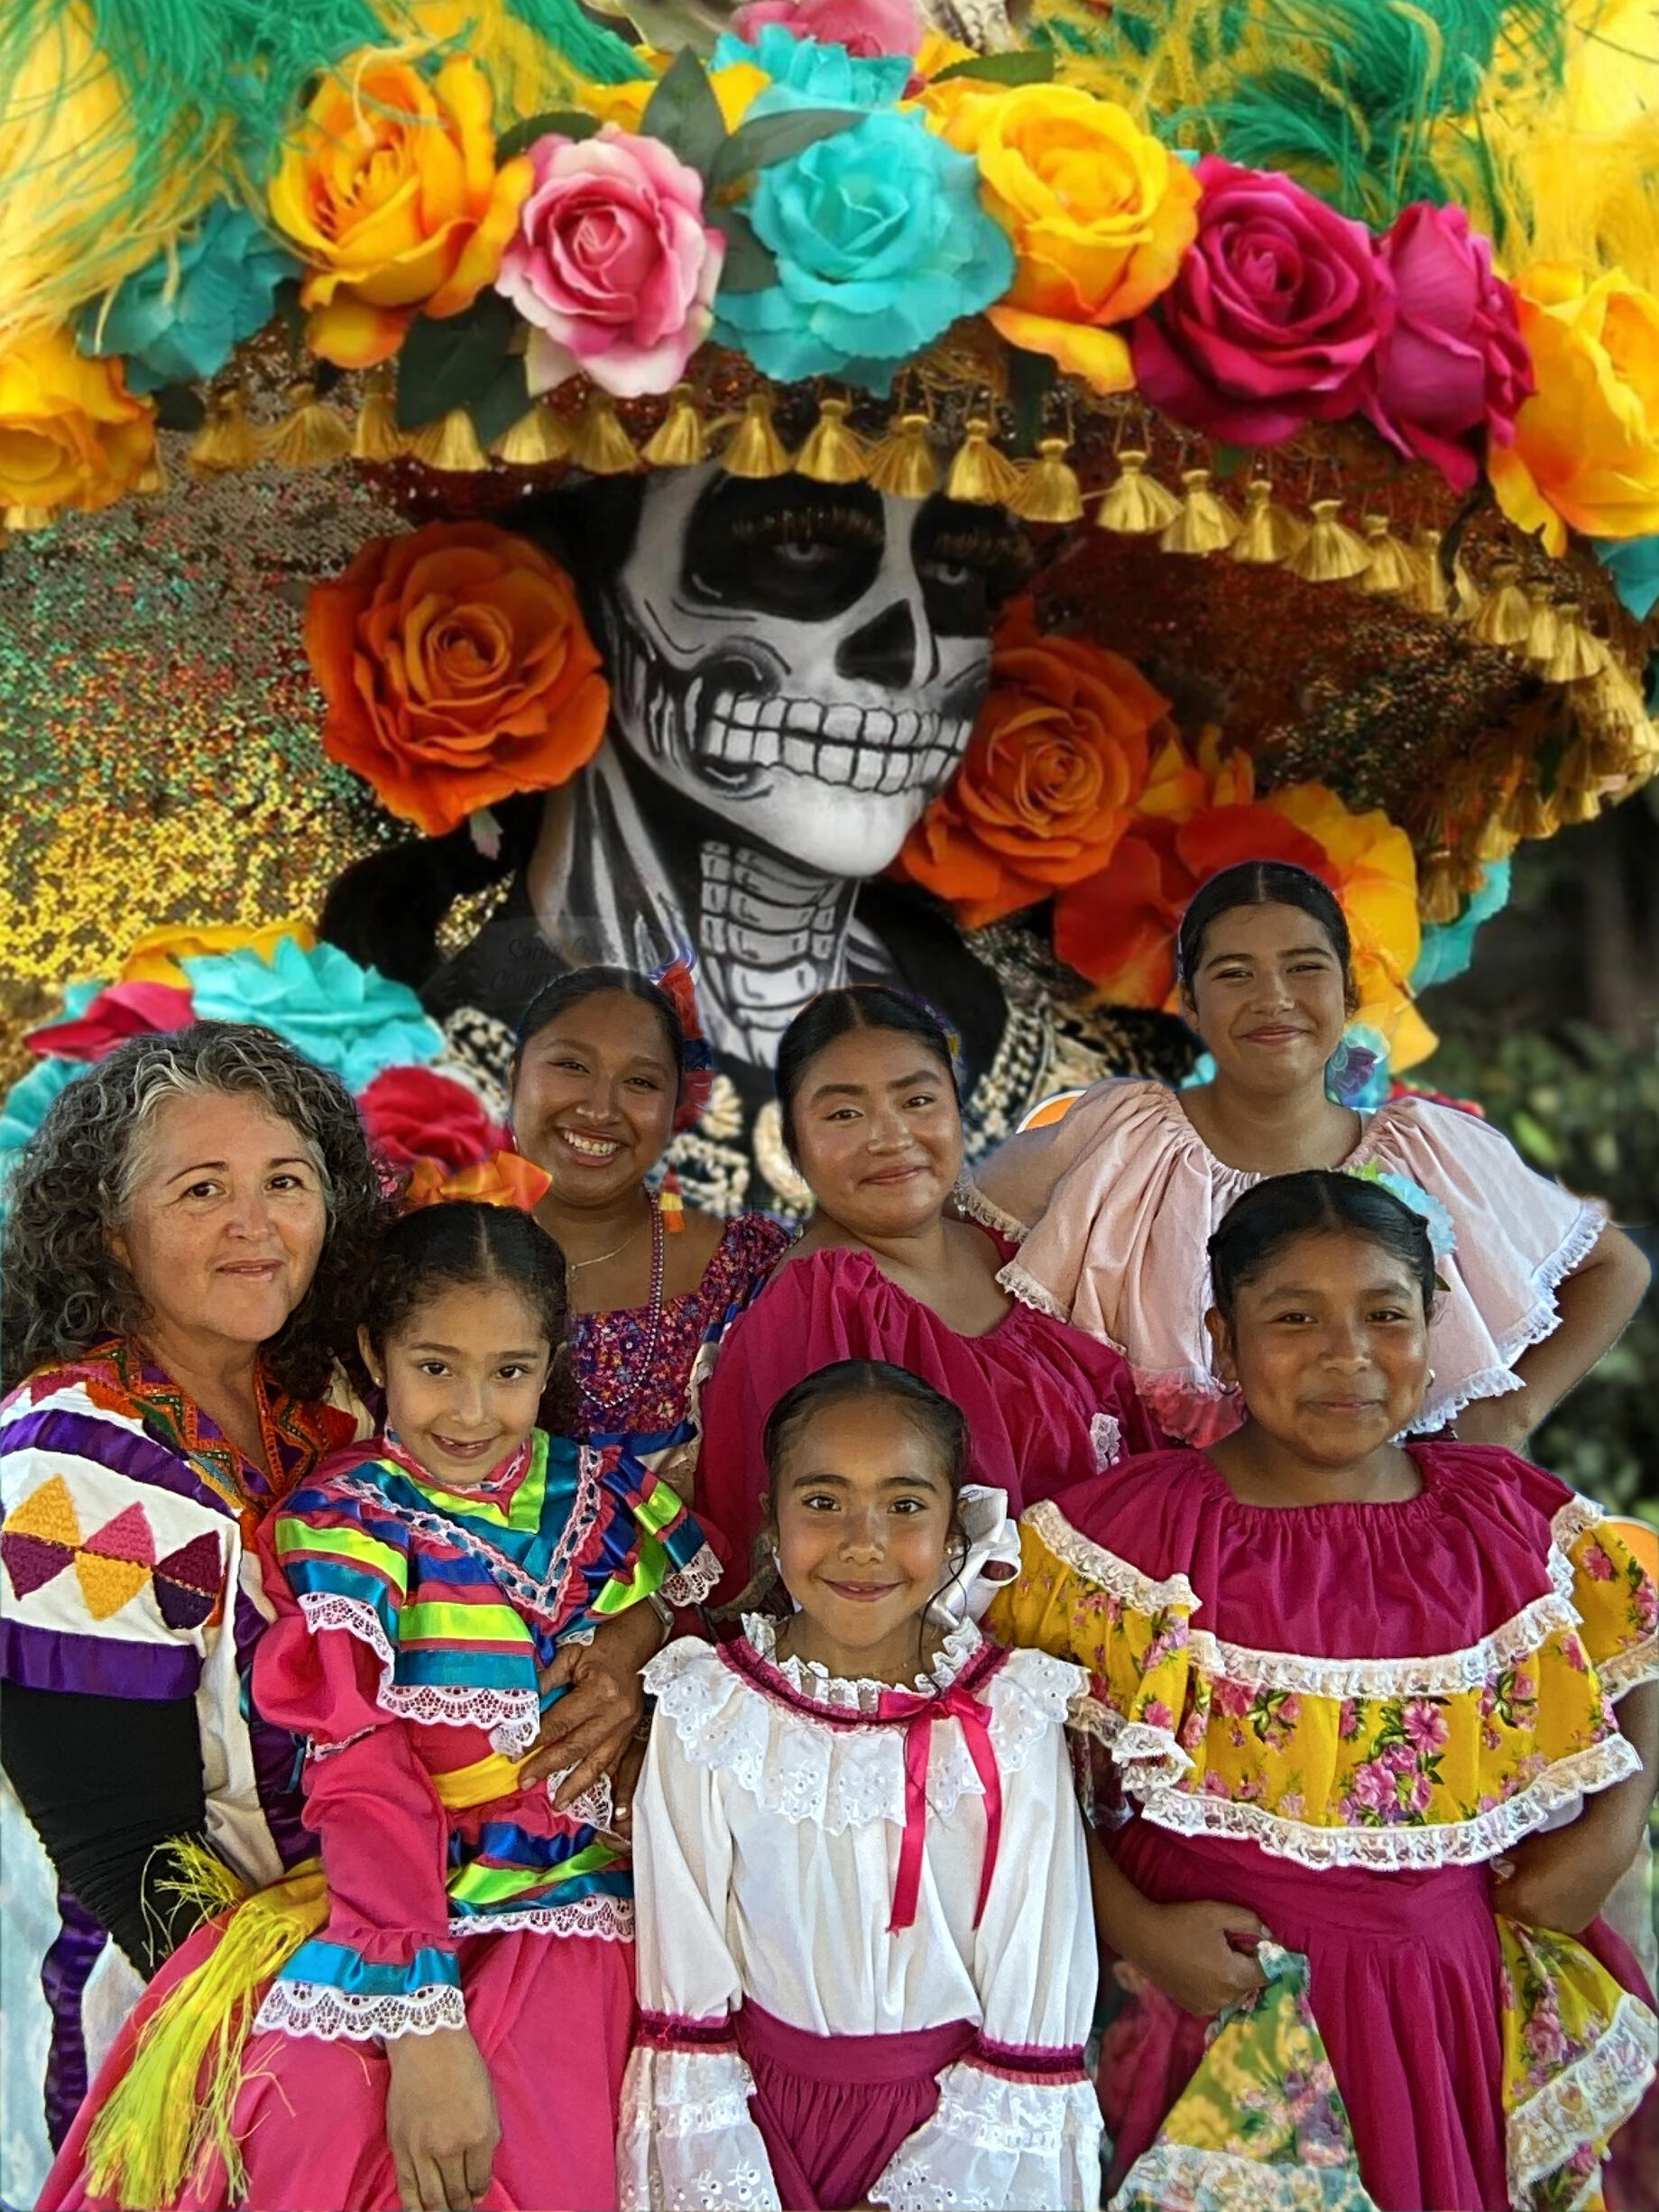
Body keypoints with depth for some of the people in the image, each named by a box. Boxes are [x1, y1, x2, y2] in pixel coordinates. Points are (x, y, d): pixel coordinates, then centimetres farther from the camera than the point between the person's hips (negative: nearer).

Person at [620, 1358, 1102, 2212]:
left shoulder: (1011, 1724, -7)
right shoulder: (706, 1716, -6)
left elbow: (1031, 2014, -3)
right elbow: (684, 1999, -2)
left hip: (954, 2119, 0)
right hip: (759, 2104, 0)